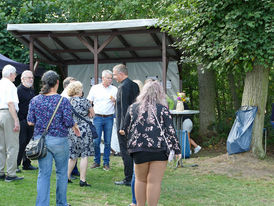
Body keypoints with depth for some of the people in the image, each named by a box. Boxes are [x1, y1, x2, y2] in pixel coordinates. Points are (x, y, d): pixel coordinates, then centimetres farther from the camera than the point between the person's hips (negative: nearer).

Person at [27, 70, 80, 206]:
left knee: (43, 174, 6)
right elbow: (69, 122, -11)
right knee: (62, 172, 13)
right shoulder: (63, 101, -9)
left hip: (40, 139, 3)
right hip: (59, 140, -3)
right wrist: (75, 127, 10)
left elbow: (30, 122, 2)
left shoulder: (35, 100, 0)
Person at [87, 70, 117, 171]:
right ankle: (97, 161, 11)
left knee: (107, 142, 2)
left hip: (109, 118, 1)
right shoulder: (95, 88, 5)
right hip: (98, 117, -1)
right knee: (96, 141, -3)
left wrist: (115, 101, -13)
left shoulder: (114, 89, 7)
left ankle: (106, 163, 10)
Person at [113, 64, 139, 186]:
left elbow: (124, 108, -20)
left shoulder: (123, 87, -16)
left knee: (126, 153, -3)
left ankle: (128, 179, 2)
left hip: (125, 125, -9)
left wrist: (122, 127, -20)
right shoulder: (135, 85, 11)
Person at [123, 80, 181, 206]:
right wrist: (177, 150, 1)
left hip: (138, 149, 2)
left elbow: (125, 129, 12)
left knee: (140, 180, 17)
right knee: (154, 182, 1)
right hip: (159, 149, -2)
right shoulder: (163, 109, 1)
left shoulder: (133, 108, 8)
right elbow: (170, 131, -2)